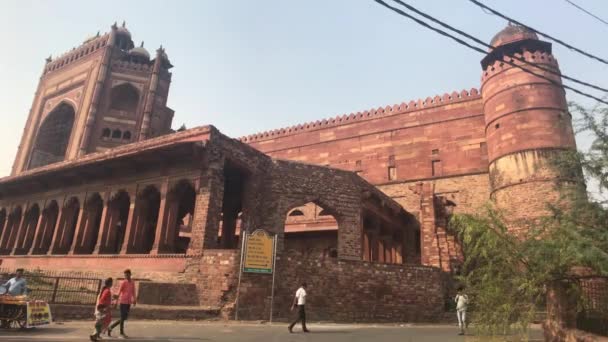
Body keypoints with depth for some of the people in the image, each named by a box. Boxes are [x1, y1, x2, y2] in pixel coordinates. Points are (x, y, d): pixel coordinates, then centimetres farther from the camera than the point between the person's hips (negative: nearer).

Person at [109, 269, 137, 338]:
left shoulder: (132, 283, 9)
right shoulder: (123, 282, -10)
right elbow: (119, 292, -13)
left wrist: (134, 300, 6)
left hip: (128, 302, 7)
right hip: (123, 302, -6)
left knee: (125, 317, 11)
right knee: (122, 317, -2)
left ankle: (111, 327, 25)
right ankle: (121, 333, 10)